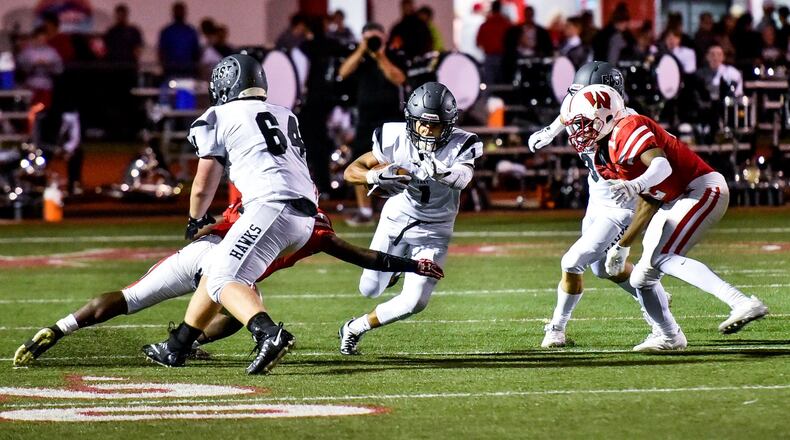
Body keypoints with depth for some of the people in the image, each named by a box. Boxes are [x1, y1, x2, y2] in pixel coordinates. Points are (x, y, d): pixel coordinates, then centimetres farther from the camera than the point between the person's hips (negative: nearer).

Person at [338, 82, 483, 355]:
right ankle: (394, 268, 46)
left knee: (414, 302, -11)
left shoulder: (460, 145, -24)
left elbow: (463, 177, -45)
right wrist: (377, 176, -36)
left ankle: (356, 328, 13)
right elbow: (351, 172, -13)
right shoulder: (396, 138, -19)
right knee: (370, 290, 9)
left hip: (432, 234, -1)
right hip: (395, 221, 1)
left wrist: (442, 171, -68)